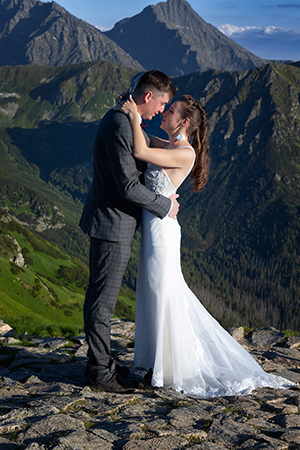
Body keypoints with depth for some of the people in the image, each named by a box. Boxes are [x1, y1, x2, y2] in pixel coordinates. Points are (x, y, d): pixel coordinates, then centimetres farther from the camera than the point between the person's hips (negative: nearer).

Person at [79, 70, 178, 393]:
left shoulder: (123, 119, 12)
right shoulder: (119, 127, -22)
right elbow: (128, 186, -24)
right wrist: (164, 206, -11)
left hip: (113, 222, 11)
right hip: (112, 225, -11)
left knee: (101, 296, 17)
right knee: (103, 300, -1)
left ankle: (101, 363, 29)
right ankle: (100, 373, 9)